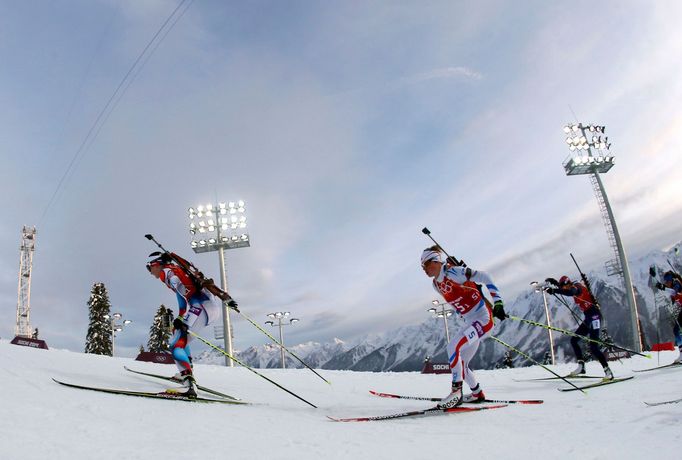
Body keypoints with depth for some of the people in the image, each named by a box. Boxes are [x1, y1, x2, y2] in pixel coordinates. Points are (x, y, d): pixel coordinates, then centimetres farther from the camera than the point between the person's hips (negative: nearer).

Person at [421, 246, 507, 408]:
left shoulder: (452, 272, -18)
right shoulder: (436, 284, 7)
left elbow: (484, 278, -17)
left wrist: (498, 303, -22)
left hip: (483, 318, -9)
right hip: (470, 322, 9)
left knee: (453, 347, -26)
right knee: (459, 363, 12)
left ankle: (456, 392, -19)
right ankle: (478, 394, 33)